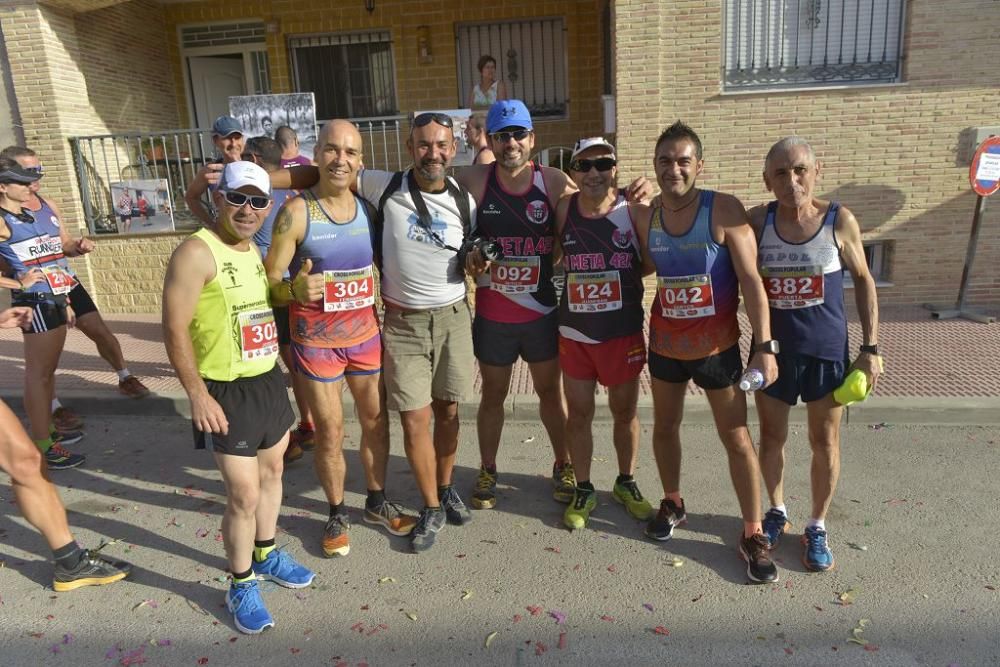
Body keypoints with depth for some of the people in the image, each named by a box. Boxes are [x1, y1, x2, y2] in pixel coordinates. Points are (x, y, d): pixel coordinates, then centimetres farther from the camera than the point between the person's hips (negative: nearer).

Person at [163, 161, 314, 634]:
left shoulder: (256, 251, 9)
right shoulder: (196, 252, -16)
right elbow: (175, 329, -19)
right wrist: (197, 395, -20)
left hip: (269, 381, 8)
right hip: (227, 392, -8)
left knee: (271, 472, 19)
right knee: (244, 494, -3)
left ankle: (265, 555, 40)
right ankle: (241, 585, 19)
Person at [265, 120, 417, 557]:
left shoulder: (368, 206, 0)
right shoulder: (297, 212, -13)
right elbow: (269, 282, -13)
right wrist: (295, 289, -34)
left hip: (366, 333, 4)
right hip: (316, 341, -4)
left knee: (376, 421, 14)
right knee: (330, 433, 8)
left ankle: (377, 501, 35)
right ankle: (337, 514, 29)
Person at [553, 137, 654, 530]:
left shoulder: (633, 209, -11)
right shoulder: (564, 210, -4)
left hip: (624, 332, -1)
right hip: (574, 332, 2)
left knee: (625, 412, 15)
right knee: (578, 414, 12)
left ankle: (626, 483, 38)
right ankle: (583, 490, 31)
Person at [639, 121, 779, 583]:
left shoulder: (724, 210, -14)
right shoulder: (645, 217, -2)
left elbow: (750, 279, -16)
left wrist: (764, 345, -19)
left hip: (717, 346, -3)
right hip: (665, 344, 4)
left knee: (736, 438, 4)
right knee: (665, 427, 17)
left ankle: (753, 534, 18)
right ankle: (672, 504, 39)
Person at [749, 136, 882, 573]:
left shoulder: (839, 221, -8)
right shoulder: (758, 221, -6)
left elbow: (863, 281, 0)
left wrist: (871, 347, -2)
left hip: (827, 350, -1)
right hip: (773, 350, 1)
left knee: (825, 443, 11)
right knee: (771, 438, 14)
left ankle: (817, 527, 30)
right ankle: (776, 512, 37)